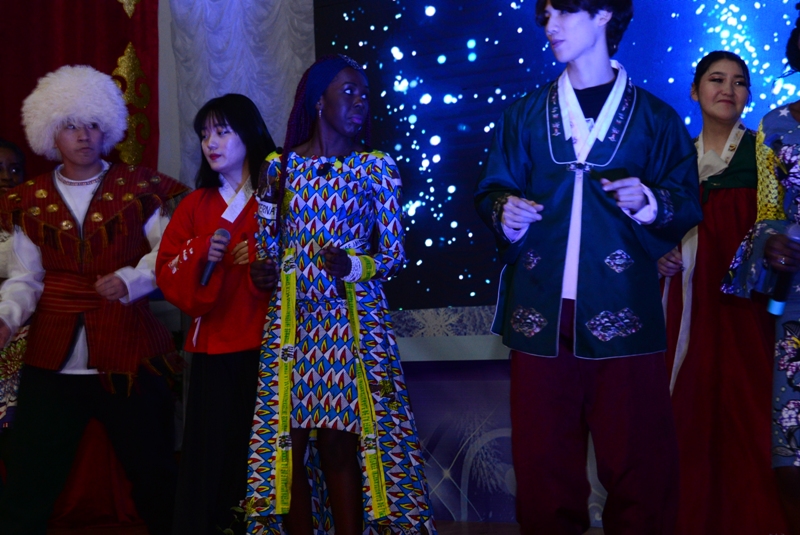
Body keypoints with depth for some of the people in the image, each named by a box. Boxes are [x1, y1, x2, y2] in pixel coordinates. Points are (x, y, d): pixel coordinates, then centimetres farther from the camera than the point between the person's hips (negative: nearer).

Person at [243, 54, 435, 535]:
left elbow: (395, 255, 1)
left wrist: (353, 266, -17)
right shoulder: (281, 166, 6)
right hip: (292, 323, 2)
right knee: (289, 442, 2)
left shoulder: (376, 166, 1)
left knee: (339, 442, -1)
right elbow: (269, 249, 14)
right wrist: (261, 272, -7)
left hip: (353, 322, -2)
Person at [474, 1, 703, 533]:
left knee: (639, 464, -2)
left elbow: (688, 208, 8)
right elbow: (493, 191, 15)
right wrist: (506, 211, -6)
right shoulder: (525, 115, 14)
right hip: (541, 312, 2)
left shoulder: (655, 117, 8)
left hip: (623, 313, -2)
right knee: (543, 461, 3)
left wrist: (649, 202, -12)